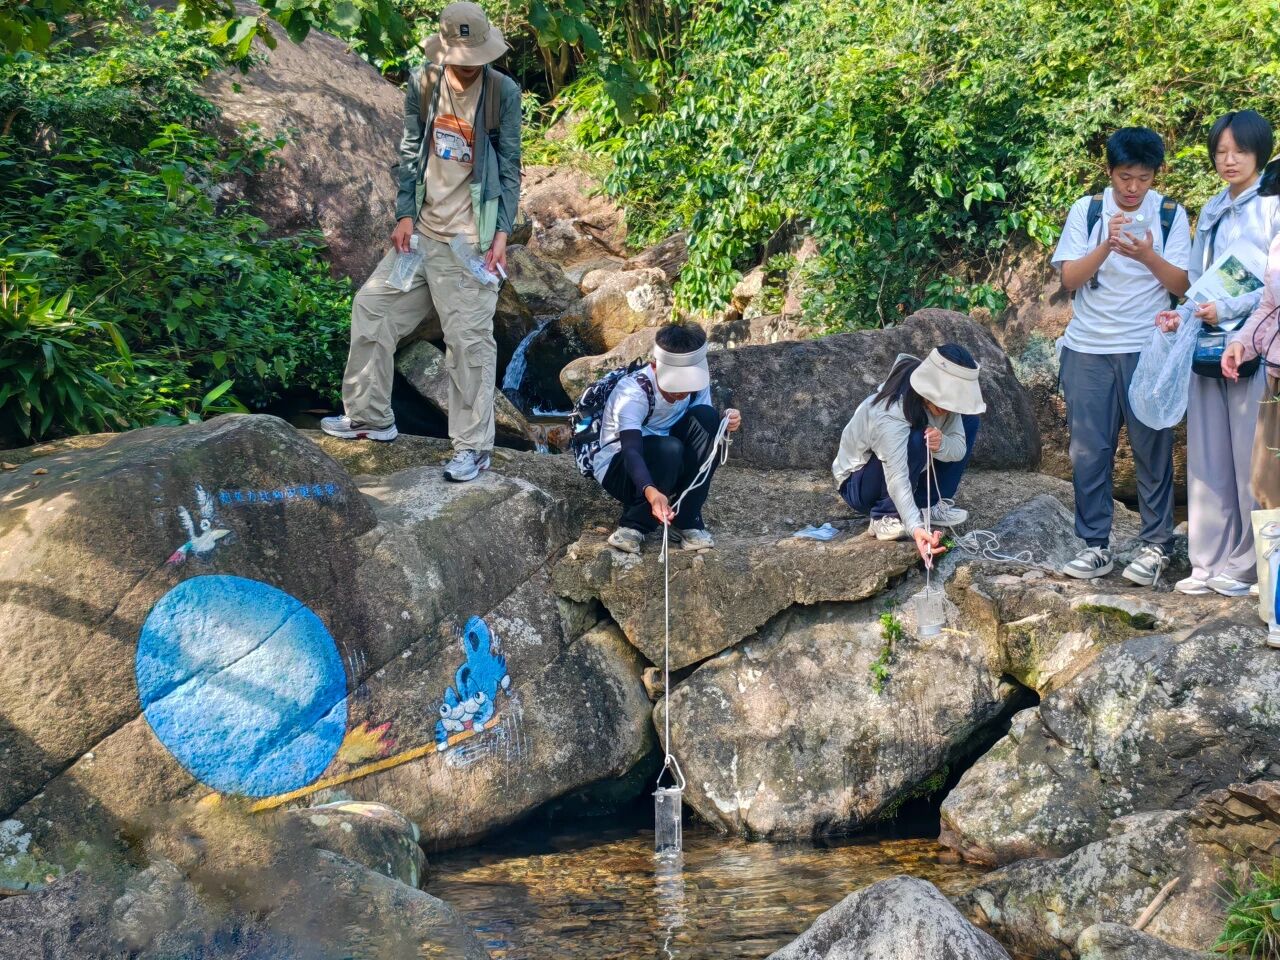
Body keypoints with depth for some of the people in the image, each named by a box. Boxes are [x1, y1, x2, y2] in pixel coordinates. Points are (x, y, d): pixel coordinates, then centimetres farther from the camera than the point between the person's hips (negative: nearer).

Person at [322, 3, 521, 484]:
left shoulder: (502, 92, -9)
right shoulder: (422, 83, 0)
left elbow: (510, 168, -5)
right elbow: (410, 153, 7)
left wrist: (502, 233, -10)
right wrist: (405, 215, 0)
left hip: (469, 239, -5)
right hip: (422, 229, 5)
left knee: (470, 340, -4)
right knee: (372, 307, 10)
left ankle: (473, 447, 5)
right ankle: (370, 416, 25)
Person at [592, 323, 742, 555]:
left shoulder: (698, 381, -12)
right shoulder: (632, 392, -30)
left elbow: (705, 430, -2)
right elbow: (631, 450, -42)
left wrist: (724, 423, -27)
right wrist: (651, 491, -60)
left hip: (668, 465, 6)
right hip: (618, 468, -6)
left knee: (705, 417, -21)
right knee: (669, 450, -36)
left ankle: (686, 520, -18)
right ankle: (633, 526, -16)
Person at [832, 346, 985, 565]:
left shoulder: (943, 399, -15)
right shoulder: (889, 415, -37)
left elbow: (960, 448, -16)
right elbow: (897, 479, -46)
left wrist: (942, 444, -41)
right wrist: (916, 527, -59)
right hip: (858, 485, -8)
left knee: (968, 421, -5)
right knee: (916, 440, -35)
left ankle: (933, 505, 0)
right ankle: (885, 518, -20)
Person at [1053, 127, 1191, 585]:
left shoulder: (1170, 215, 1)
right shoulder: (1085, 212, 1)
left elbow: (1180, 285, -3)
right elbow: (1070, 279, -5)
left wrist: (1148, 257, -21)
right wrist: (1106, 246, -21)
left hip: (1147, 348, -1)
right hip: (1088, 349, 1)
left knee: (1153, 448, 0)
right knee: (1088, 450, 2)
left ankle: (1156, 545, 7)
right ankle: (1096, 545, 10)